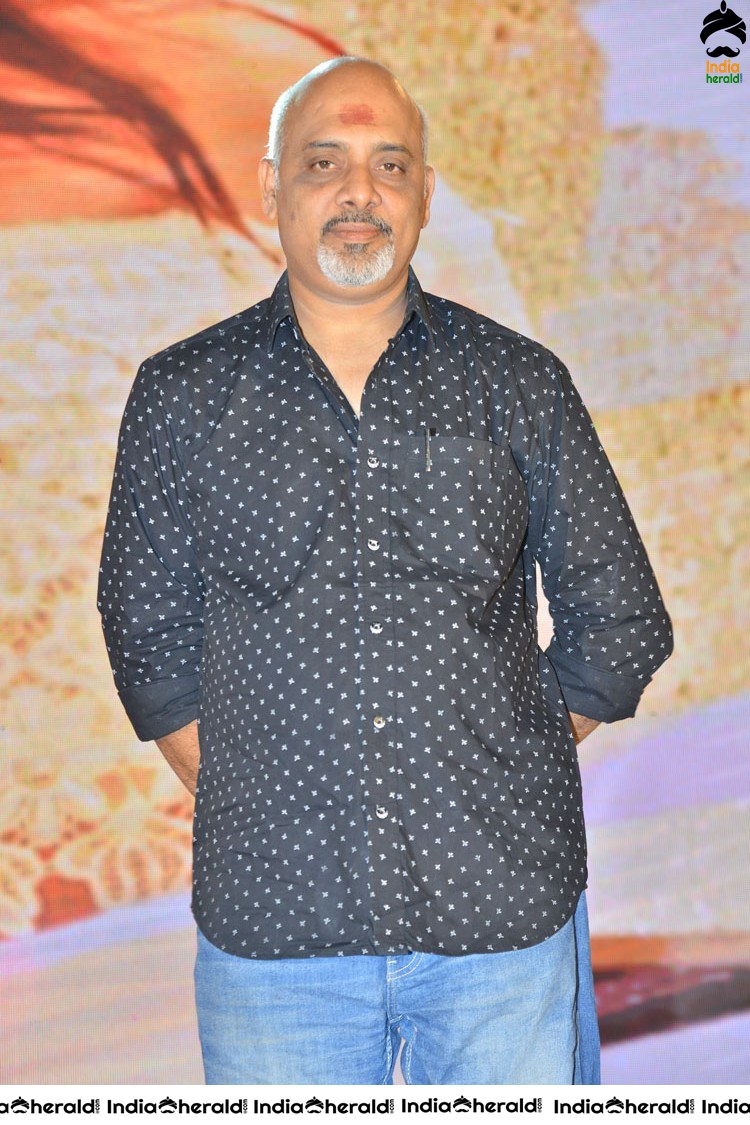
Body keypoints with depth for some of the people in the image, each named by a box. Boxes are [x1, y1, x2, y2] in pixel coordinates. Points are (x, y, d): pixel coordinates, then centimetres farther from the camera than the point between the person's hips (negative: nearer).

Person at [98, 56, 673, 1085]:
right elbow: (149, 639, 8)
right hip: (272, 918, 0)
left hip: (506, 912, 1)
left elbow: (620, 623, 9)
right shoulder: (182, 395, 3)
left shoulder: (523, 385, 3)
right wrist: (252, 806, 3)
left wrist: (503, 777, 7)